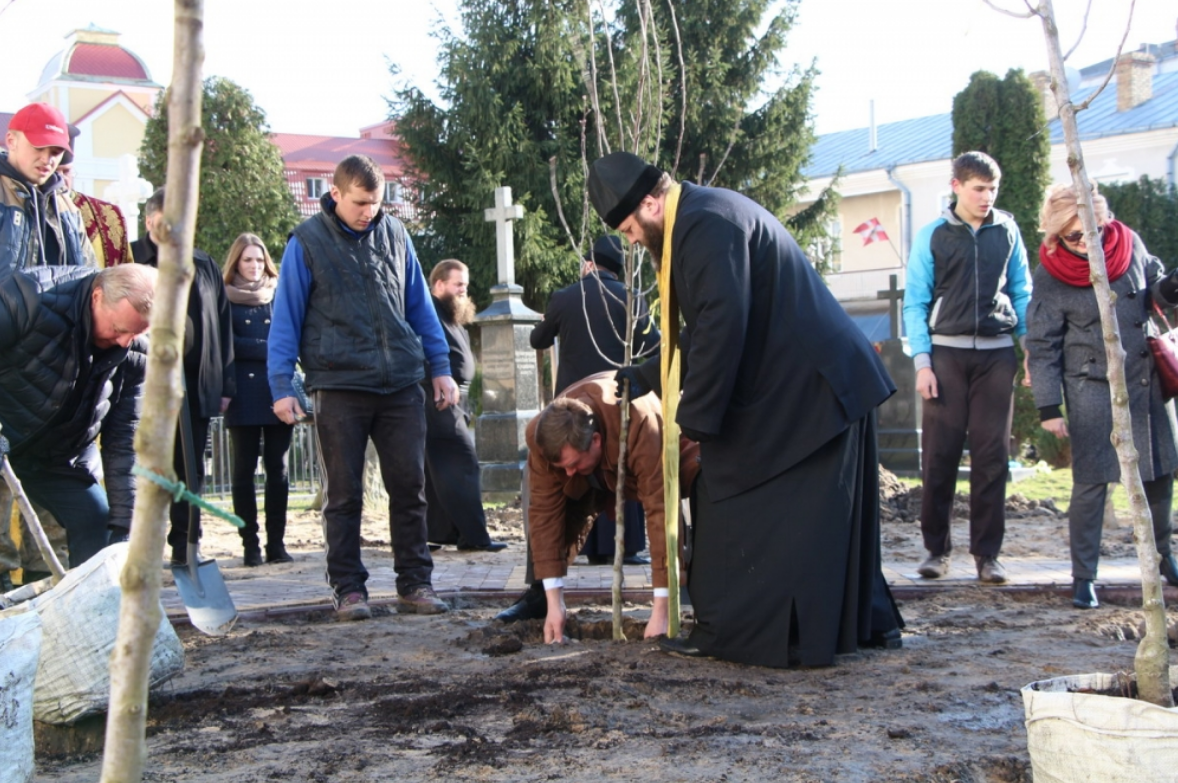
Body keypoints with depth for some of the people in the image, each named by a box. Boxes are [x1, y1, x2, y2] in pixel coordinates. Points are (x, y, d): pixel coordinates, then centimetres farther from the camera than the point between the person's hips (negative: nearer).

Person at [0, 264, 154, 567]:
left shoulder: (136, 355, -14)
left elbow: (123, 440, -9)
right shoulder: (29, 296, -29)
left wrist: (123, 524, -12)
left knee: (99, 526, -3)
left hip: (64, 459, 5)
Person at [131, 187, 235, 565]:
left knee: (191, 470, 7)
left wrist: (225, 384, 8)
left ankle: (185, 547, 14)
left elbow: (222, 326, 14)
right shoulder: (130, 260, 4)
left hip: (197, 383, 3)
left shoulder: (204, 265, 15)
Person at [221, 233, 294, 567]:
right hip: (244, 396, -2)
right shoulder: (225, 299, 7)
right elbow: (228, 345, -4)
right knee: (244, 469, 0)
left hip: (277, 391, 2)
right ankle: (250, 545, 3)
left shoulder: (279, 295, 15)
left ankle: (276, 543, 6)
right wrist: (269, 348, -8)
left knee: (277, 468, 2)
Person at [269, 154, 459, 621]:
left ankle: (415, 583, 13)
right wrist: (281, 386, -6)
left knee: (410, 486, 4)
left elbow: (420, 305, 16)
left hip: (401, 384, 3)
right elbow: (286, 318, 0)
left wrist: (440, 367, 11)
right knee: (344, 494, 4)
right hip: (339, 386, -3)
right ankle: (348, 588, 12)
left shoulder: (394, 234, 11)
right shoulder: (308, 242, 0)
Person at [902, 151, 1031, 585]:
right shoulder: (933, 235, 3)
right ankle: (936, 548, 9)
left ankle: (987, 553, 8)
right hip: (947, 353, -1)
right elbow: (915, 303, 2)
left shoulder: (1007, 231, 9)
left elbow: (1022, 294, 13)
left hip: (997, 354, 2)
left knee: (992, 456, 1)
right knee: (939, 455, -1)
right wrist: (922, 362, -6)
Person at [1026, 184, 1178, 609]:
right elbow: (1041, 347, -8)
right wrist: (1048, 408, -11)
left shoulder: (1129, 243, -1)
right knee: (1091, 481, -5)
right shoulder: (1051, 277, -12)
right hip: (1092, 386, -5)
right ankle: (1082, 577, 5)